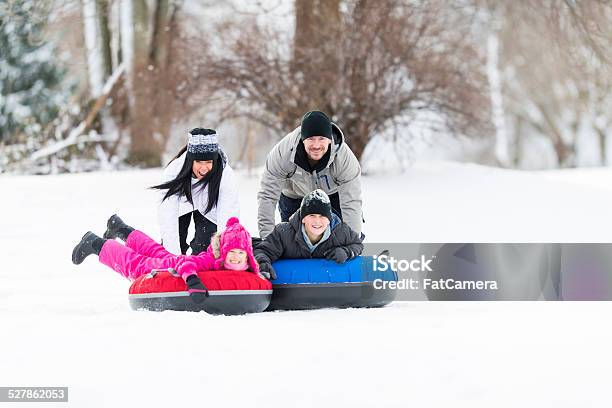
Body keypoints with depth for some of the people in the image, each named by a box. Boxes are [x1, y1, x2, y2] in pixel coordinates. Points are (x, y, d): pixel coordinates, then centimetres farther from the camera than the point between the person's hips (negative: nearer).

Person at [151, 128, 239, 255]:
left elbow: (228, 216, -41)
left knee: (203, 251, -16)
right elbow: (167, 217, -36)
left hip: (209, 209, -1)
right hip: (182, 204, 1)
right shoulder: (173, 171, -36)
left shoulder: (226, 175, -37)